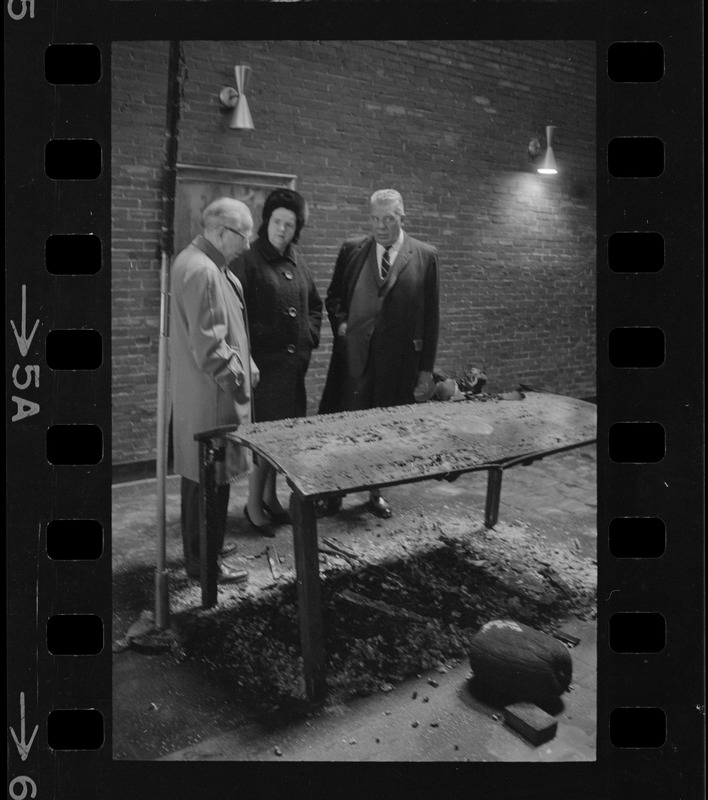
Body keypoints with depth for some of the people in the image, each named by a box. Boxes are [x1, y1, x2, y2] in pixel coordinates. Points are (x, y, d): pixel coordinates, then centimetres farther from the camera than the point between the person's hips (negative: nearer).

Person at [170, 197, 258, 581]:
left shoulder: (200, 262, 13)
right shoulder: (201, 272, -21)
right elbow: (207, 343, -23)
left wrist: (244, 366, 16)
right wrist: (236, 377, -13)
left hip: (200, 392, 11)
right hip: (210, 395, -11)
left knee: (201, 474, 19)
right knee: (210, 477, 0)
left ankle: (201, 549, 33)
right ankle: (203, 562, 13)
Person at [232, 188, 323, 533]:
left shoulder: (296, 262, 12)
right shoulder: (247, 262, -9)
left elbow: (315, 305, 24)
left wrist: (310, 336, 11)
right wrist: (250, 350, -12)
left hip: (294, 363, 7)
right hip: (263, 363, -6)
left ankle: (270, 496, 27)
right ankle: (254, 503, 11)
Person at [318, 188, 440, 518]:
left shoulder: (425, 256, 1)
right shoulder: (352, 250, 5)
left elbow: (430, 317, 2)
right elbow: (334, 296, 16)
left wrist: (426, 368, 0)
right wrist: (340, 321, -6)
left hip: (398, 360, 0)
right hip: (353, 357, 1)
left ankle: (376, 492, 26)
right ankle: (334, 490, 18)